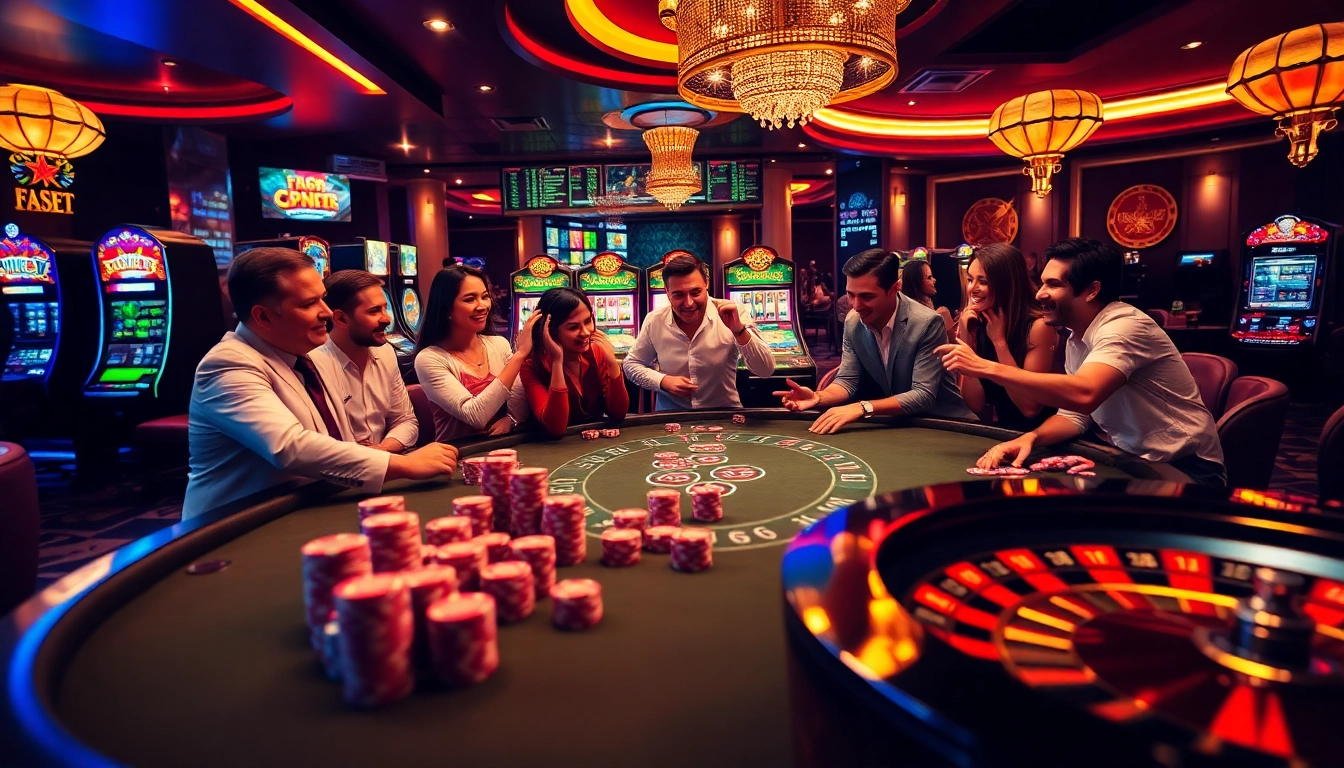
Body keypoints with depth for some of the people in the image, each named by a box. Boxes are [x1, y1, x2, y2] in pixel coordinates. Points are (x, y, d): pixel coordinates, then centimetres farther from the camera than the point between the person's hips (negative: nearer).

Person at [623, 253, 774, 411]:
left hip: (724, 413, 0)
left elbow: (766, 370, -15)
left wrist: (739, 330, -28)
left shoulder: (732, 315, -11)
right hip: (672, 413, 0)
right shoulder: (654, 321, -5)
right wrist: (663, 381, -9)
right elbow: (631, 364, 8)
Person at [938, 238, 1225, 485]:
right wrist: (1030, 438, -19)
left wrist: (987, 368, -35)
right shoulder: (1076, 340, 6)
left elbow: (1083, 395, -38)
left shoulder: (1126, 327, -21)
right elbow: (1075, 414, 3)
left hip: (1184, 470, -7)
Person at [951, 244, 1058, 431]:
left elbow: (1031, 408, -19)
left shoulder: (1038, 325, -15)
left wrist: (999, 340, -19)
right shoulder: (975, 325, -2)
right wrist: (965, 340, -14)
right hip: (1001, 431, 4)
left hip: (1039, 435, -3)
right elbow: (975, 404, -6)